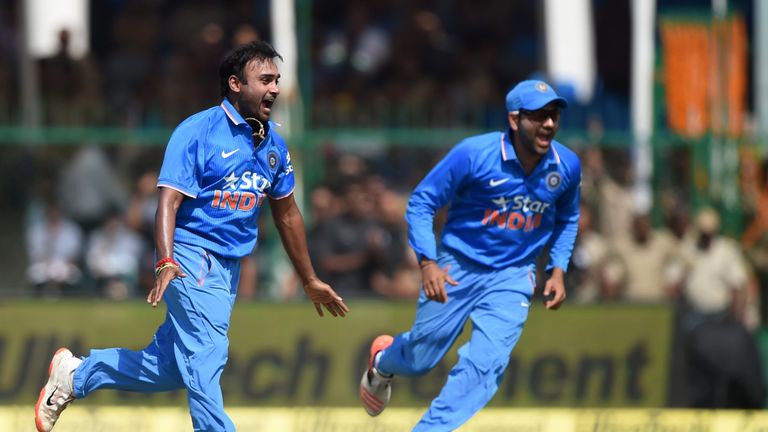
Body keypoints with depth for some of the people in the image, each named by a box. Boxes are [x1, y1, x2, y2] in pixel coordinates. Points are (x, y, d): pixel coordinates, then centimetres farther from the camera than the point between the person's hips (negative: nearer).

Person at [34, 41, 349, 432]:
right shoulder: (197, 132, -11)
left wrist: (310, 281, 24)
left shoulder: (273, 145, 11)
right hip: (190, 256, -7)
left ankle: (76, 374, 23)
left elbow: (286, 213, 21)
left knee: (170, 366, 6)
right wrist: (166, 262, -32)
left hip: (230, 266, 7)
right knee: (206, 354, -19)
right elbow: (169, 200, -17)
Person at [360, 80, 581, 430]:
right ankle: (383, 360, 48)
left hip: (512, 279, 2)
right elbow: (421, 203, -13)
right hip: (456, 268, -2)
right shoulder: (473, 154, -21)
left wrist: (558, 270, 2)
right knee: (419, 359, 10)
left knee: (486, 364, -16)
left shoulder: (567, 166, -7)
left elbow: (566, 220, 14)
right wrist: (427, 262, -24)